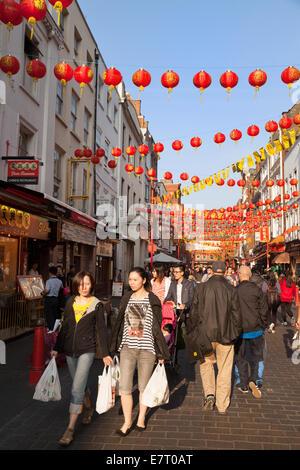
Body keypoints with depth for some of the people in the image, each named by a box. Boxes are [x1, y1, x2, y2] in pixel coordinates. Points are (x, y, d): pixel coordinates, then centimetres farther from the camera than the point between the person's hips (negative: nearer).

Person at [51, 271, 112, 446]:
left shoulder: (97, 305, -6)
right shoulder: (71, 302, 5)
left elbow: (101, 330, -4)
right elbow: (64, 327, 12)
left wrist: (105, 354, -4)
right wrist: (57, 348, 13)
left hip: (87, 350, -5)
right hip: (70, 350, 5)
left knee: (77, 389, -9)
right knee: (80, 385, 18)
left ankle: (71, 428, 1)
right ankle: (89, 409, 44)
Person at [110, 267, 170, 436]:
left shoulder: (152, 300, -4)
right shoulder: (126, 299, 6)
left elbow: (157, 327, -2)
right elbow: (120, 324, 12)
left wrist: (161, 353, -1)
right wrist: (114, 349, 13)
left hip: (147, 348, -2)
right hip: (128, 347, 3)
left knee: (144, 386, 10)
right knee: (124, 387, 0)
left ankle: (141, 418, 32)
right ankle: (127, 422, 19)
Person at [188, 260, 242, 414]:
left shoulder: (201, 288, -6)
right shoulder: (231, 290, -6)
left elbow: (194, 312, -1)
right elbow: (236, 314, -1)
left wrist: (191, 332, 10)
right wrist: (236, 334, 12)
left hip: (205, 333, 0)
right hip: (225, 335, 0)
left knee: (206, 364, 20)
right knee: (224, 370, 11)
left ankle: (209, 393, 5)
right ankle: (222, 405, 19)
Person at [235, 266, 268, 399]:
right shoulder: (257, 290, -7)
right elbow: (264, 310, -3)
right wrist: (263, 326, 10)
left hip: (239, 330, 0)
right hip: (255, 329, 1)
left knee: (240, 358, 13)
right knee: (256, 356, 14)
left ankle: (244, 385, 19)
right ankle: (254, 380, -4)